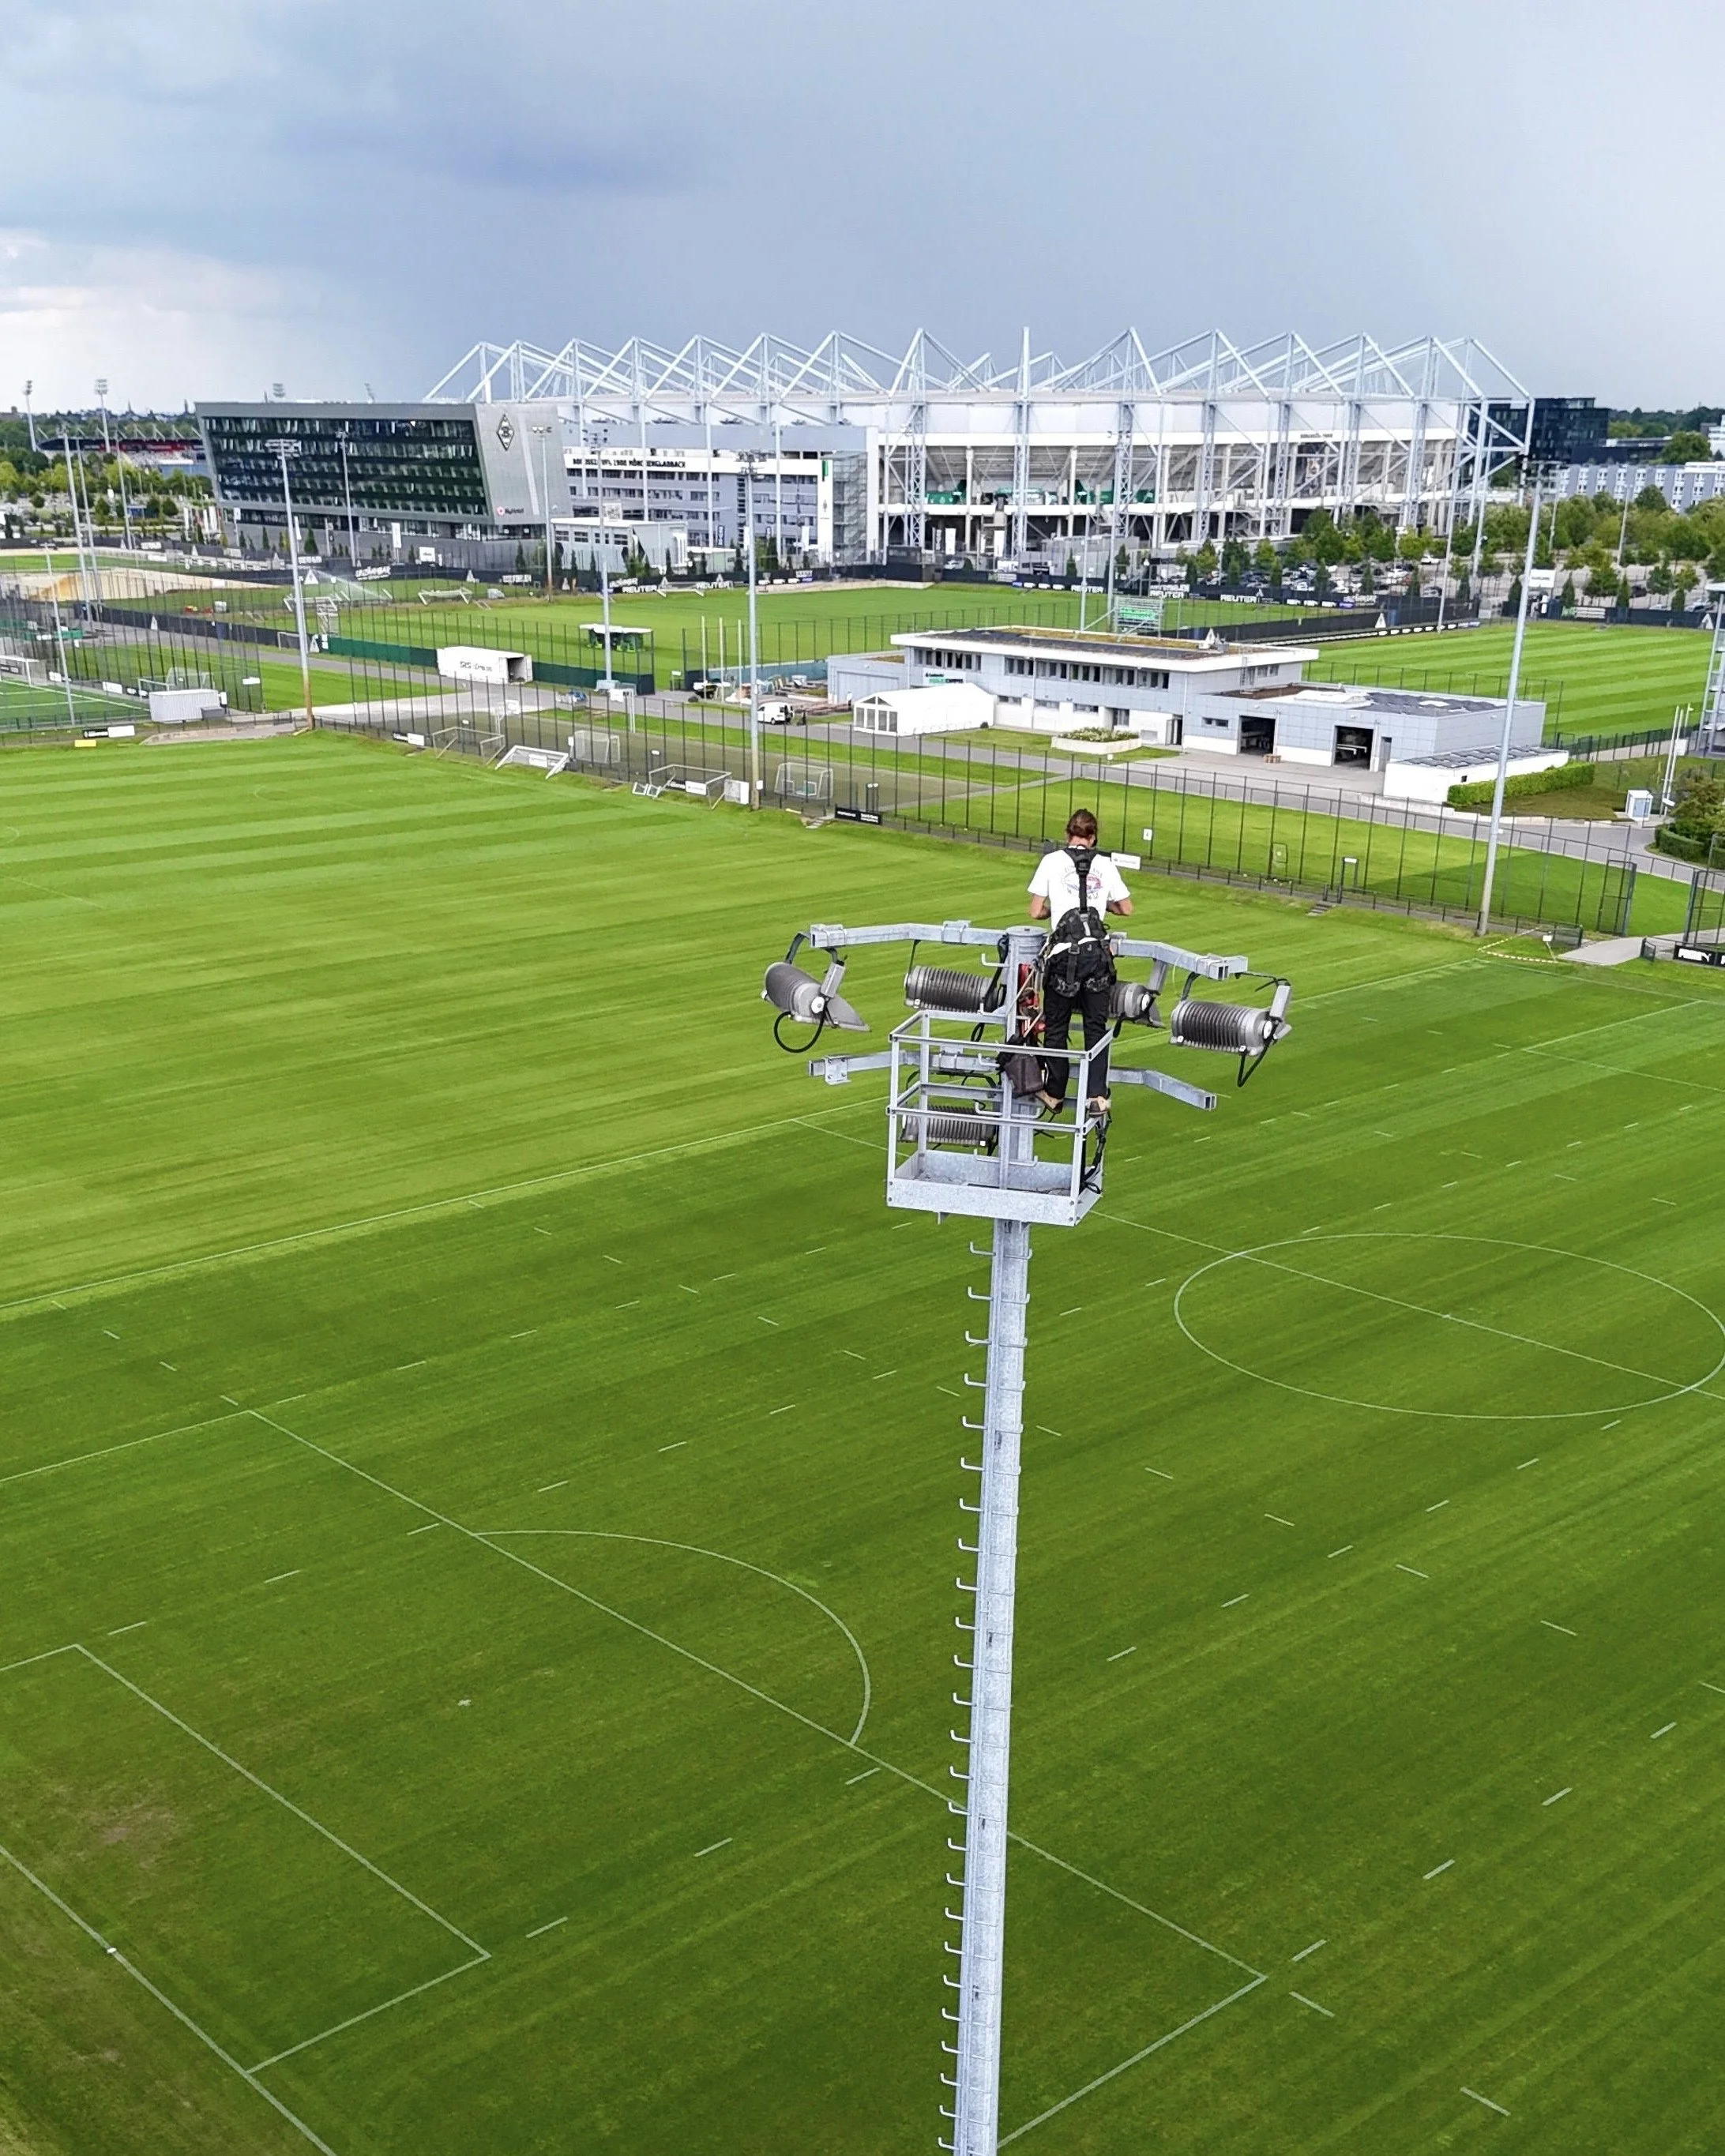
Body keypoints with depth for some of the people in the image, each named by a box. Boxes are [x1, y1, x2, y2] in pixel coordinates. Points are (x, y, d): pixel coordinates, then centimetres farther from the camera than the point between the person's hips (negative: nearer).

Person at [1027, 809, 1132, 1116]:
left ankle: (1054, 1094, 21)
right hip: (1096, 952, 2)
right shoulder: (1105, 865, 10)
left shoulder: (1052, 861, 3)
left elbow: (1035, 912, 2)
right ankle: (1097, 1096, 2)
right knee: (1096, 1027, 9)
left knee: (1056, 1027, 12)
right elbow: (1126, 908, 18)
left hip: (1064, 952, -2)